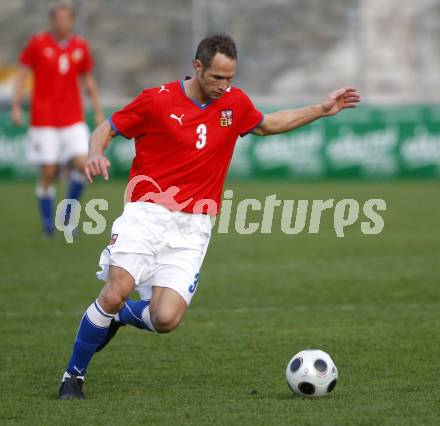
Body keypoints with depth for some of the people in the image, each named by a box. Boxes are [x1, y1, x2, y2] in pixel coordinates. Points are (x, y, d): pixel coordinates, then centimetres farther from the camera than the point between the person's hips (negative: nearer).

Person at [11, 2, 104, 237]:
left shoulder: (80, 46, 6)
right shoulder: (37, 43, -2)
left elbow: (88, 80, 16)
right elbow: (22, 74, 0)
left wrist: (98, 112, 12)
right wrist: (16, 106, -9)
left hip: (73, 120, 3)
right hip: (44, 119, -3)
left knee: (82, 164, -12)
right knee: (48, 172, -5)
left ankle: (67, 213, 9)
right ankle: (47, 223, 12)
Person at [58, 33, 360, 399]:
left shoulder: (235, 103, 7)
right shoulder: (157, 100, -5)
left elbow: (267, 124, 28)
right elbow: (106, 128, 5)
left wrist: (323, 109, 23)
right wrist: (95, 155, -17)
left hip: (193, 228, 3)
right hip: (147, 214, -3)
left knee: (166, 320, -14)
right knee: (116, 292, -23)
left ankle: (117, 316, 21)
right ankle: (73, 376, -2)